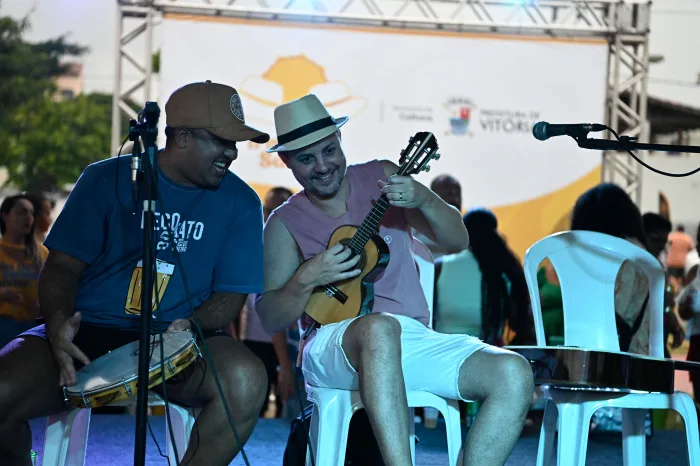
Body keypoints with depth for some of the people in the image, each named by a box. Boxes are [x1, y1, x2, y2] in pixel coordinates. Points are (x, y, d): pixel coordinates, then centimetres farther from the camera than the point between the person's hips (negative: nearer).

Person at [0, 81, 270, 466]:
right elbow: (64, 264, 1)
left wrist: (192, 325, -19)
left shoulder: (240, 203, 4)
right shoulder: (108, 180, 2)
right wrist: (58, 322, -20)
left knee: (246, 380, -33)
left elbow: (231, 293, 4)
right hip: (88, 333, 0)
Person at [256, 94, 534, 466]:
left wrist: (423, 200, -12)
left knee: (513, 373, -23)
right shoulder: (285, 223, 9)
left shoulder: (381, 177, 13)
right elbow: (269, 319, 5)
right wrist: (306, 280, -14)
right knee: (380, 327, -41)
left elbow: (457, 241, 8)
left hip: (414, 339, 3)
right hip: (334, 346, -3)